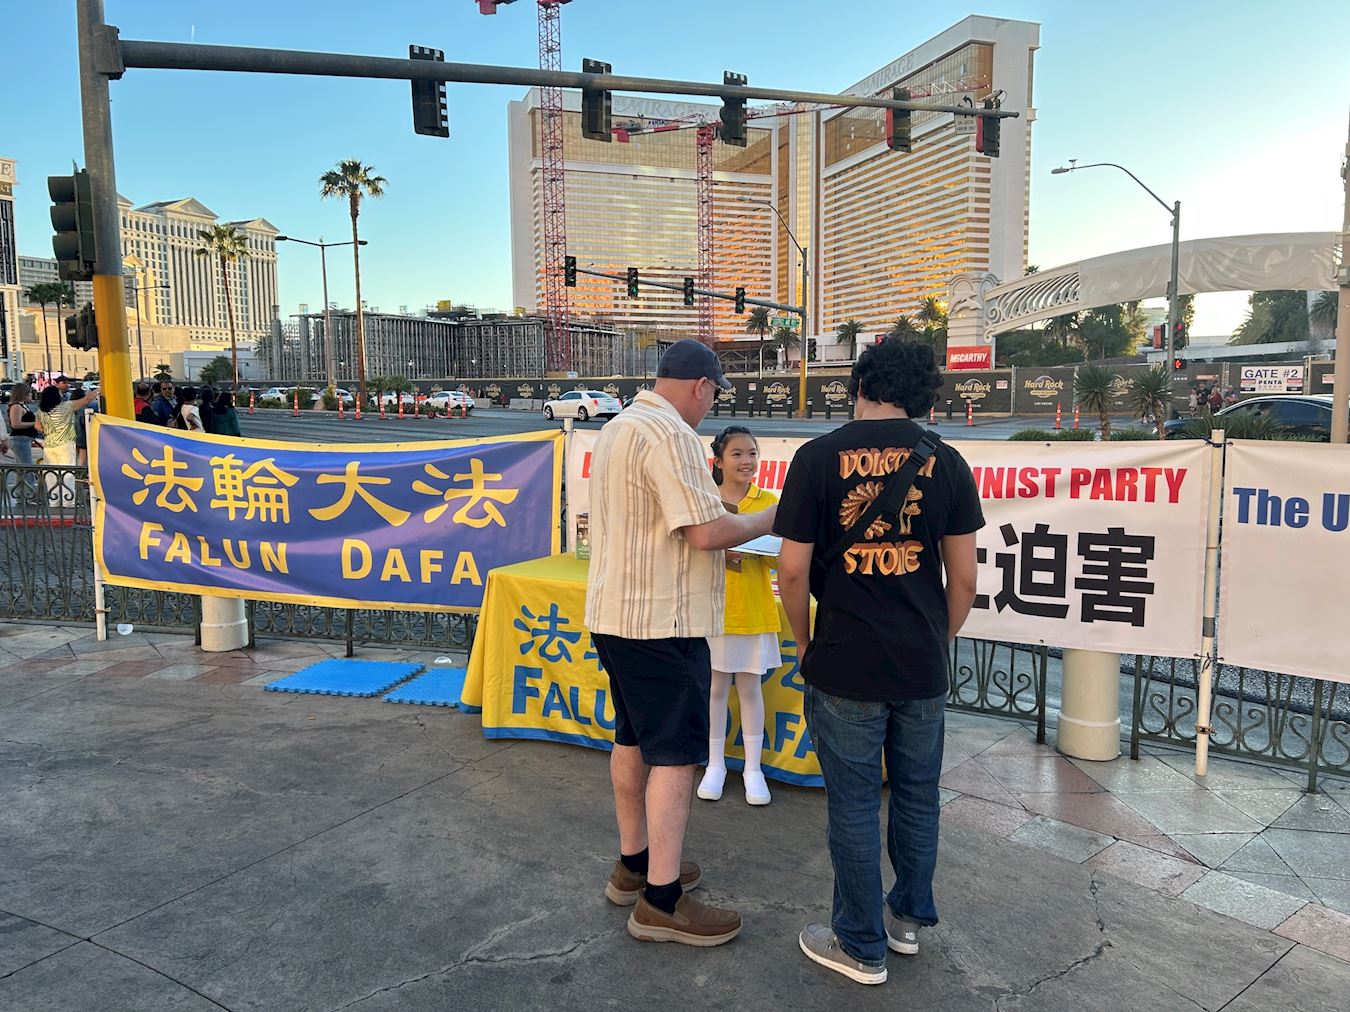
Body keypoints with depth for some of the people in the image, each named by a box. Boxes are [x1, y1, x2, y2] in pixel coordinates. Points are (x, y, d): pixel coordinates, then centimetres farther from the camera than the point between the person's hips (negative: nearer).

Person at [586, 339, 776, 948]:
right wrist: (768, 520, -7)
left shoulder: (618, 429, 14)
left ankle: (634, 865, 30)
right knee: (676, 753, -3)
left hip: (616, 611, 10)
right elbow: (707, 532, -23)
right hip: (661, 621, -10)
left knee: (633, 739, 17)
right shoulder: (668, 435, -18)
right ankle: (662, 902, 5)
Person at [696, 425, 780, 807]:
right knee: (717, 687, 11)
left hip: (754, 610, 0)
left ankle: (753, 768, 24)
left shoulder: (769, 502, -1)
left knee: (750, 687, 10)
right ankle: (715, 764, 27)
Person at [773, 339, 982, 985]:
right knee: (917, 797, 20)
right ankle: (908, 918, 37)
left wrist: (805, 641, 6)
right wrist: (939, 642, 16)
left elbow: (793, 571, -10)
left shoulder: (819, 457, -8)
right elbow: (963, 578, 1)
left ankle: (861, 946, 24)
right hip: (923, 666, 3)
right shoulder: (945, 462, -1)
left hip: (844, 666, -3)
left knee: (854, 806, 9)